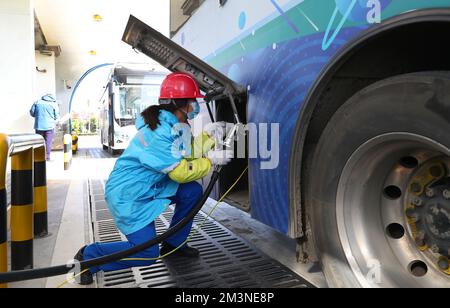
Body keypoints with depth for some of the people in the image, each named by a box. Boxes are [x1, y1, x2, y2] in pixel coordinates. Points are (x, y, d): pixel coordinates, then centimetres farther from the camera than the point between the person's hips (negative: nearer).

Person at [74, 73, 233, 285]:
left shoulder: (173, 125, 3)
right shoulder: (159, 131, -27)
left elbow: (188, 153, 10)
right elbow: (180, 172, -24)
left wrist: (209, 135, 3)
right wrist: (212, 160, -14)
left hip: (150, 186, 9)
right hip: (127, 195, -9)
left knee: (193, 191, 0)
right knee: (147, 253, -10)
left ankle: (173, 244, 16)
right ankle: (89, 255, 8)